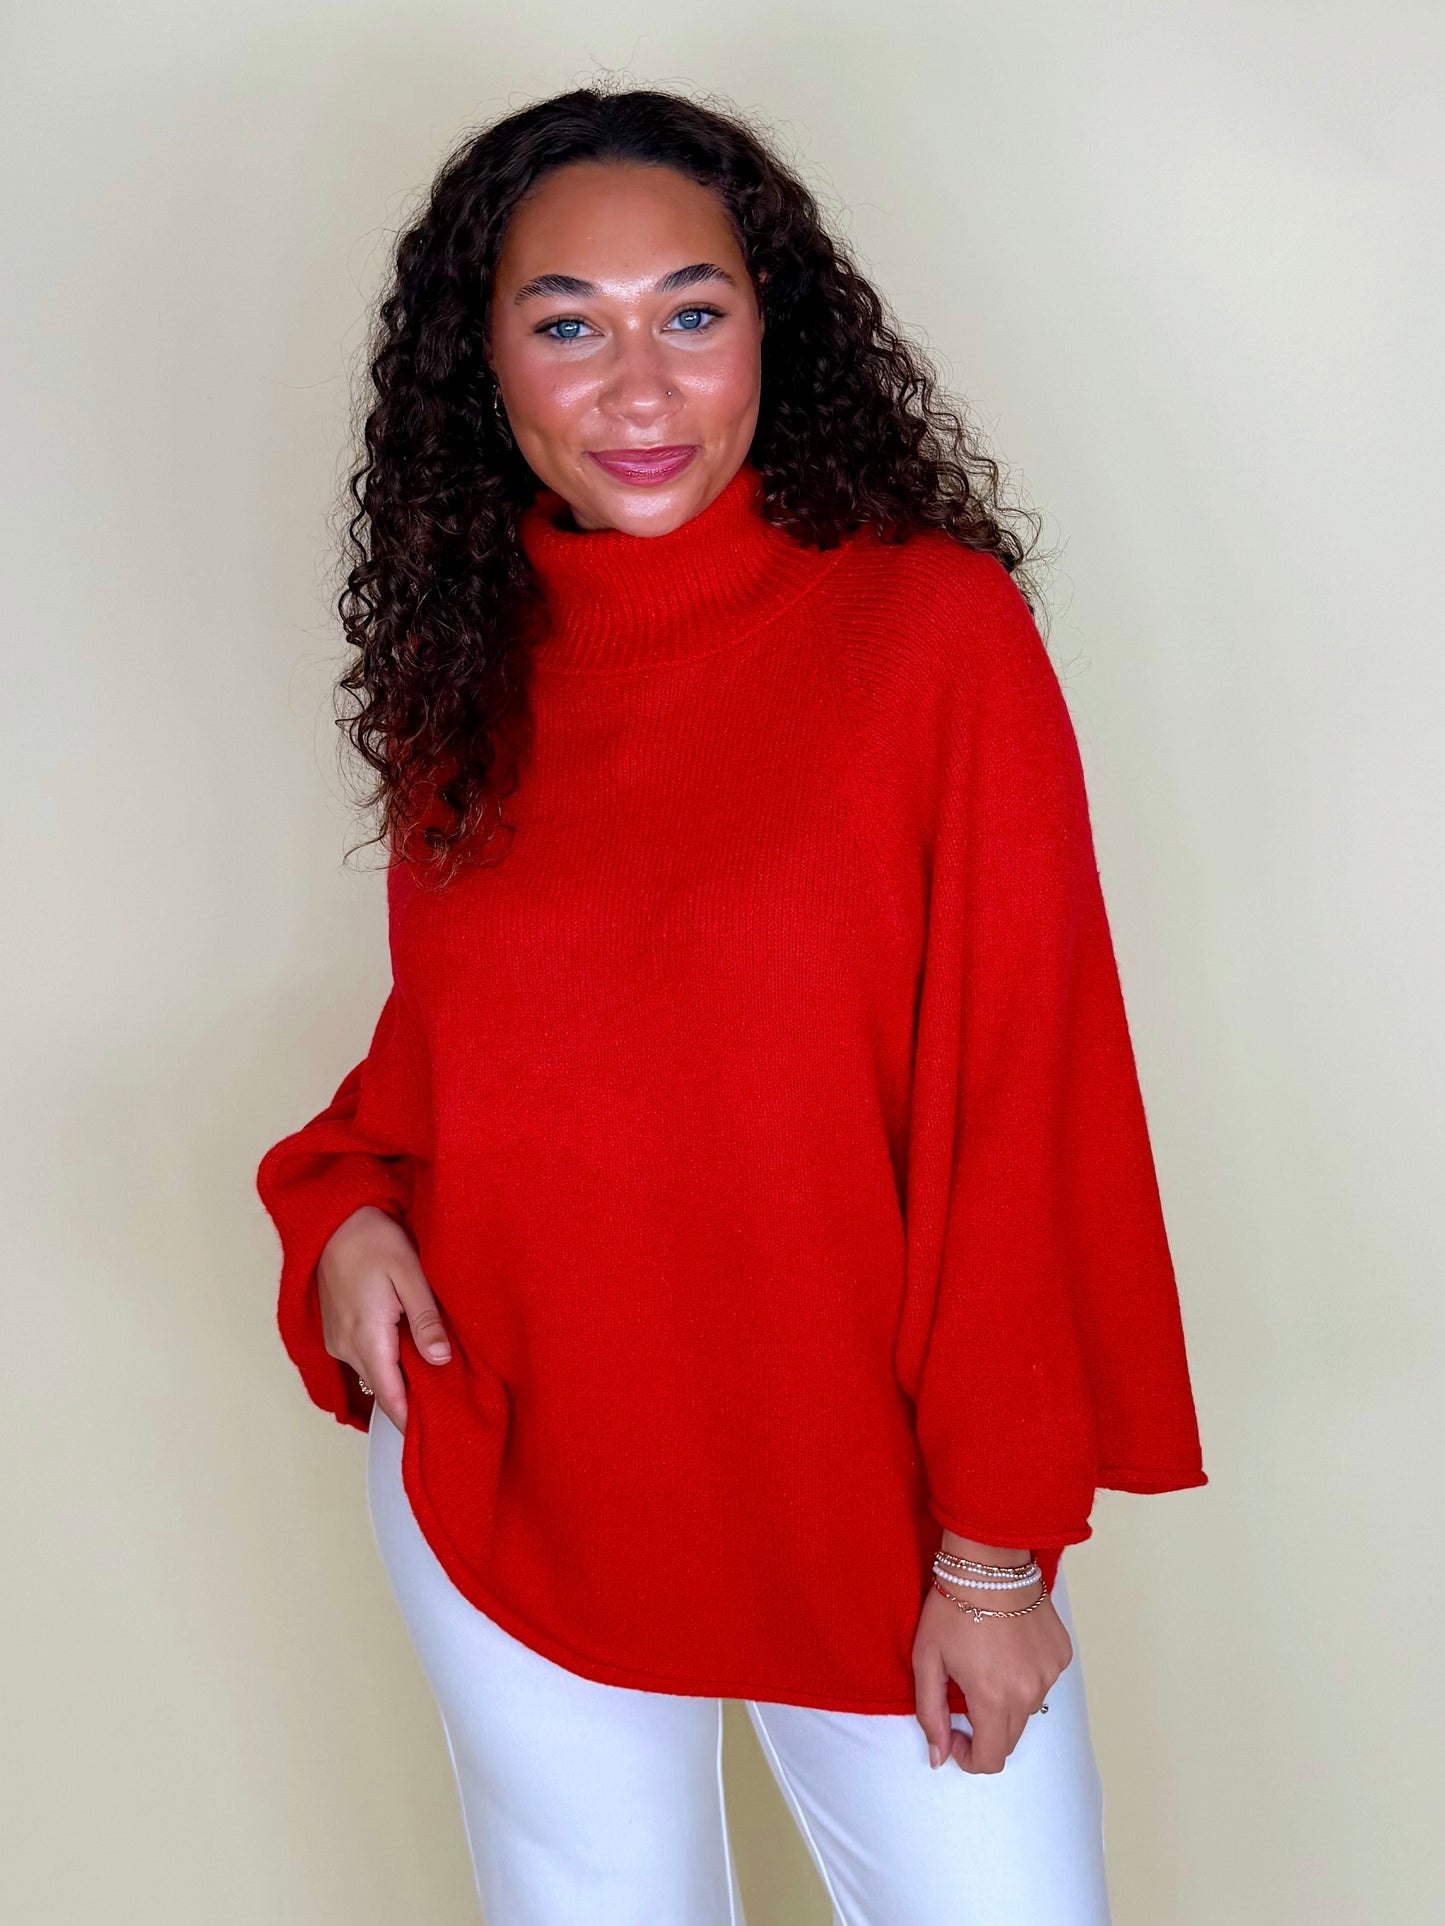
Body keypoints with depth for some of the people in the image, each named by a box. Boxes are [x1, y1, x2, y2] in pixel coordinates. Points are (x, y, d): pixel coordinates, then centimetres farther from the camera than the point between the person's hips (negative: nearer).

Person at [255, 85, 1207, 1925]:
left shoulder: (934, 626, -13)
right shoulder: (464, 666, 1)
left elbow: (1023, 1103, -13)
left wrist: (997, 1545, -12)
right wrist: (344, 1201, -6)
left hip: (863, 1494, -3)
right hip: (503, 1483, 4)